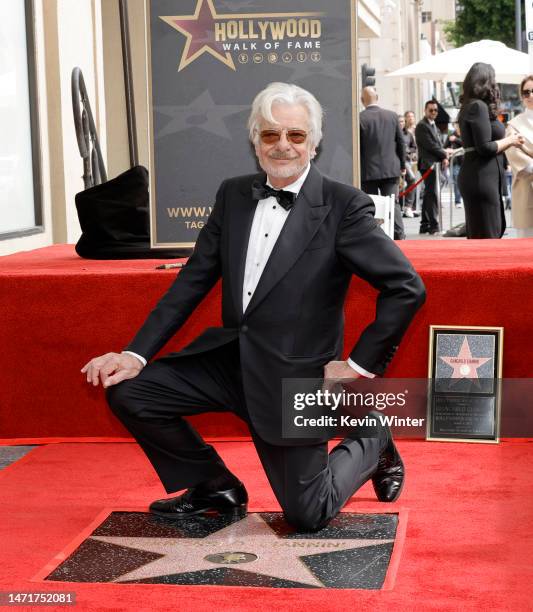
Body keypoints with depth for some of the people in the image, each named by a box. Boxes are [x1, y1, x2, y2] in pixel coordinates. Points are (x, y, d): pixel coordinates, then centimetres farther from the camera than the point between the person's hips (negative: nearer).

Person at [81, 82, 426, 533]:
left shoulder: (343, 206, -12)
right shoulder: (234, 195, 5)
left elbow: (406, 287, -14)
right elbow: (193, 282, 6)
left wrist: (362, 365, -12)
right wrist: (136, 353, -2)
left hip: (294, 375, -5)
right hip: (230, 357, 5)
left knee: (307, 515, -3)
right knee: (127, 390, -7)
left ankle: (373, 445, 30)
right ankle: (216, 487, 15)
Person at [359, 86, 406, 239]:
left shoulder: (359, 118, -9)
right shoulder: (392, 116, 3)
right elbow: (400, 142, 8)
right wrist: (402, 165, 17)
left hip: (368, 171, -3)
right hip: (391, 169, 3)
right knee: (393, 203, 5)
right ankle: (399, 235, -1)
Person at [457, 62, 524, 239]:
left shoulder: (469, 106, 15)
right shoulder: (479, 106, -13)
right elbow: (485, 148, -19)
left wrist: (508, 141, 14)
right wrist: (510, 140, -6)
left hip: (480, 177, 10)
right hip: (482, 178, -10)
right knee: (487, 237, -7)